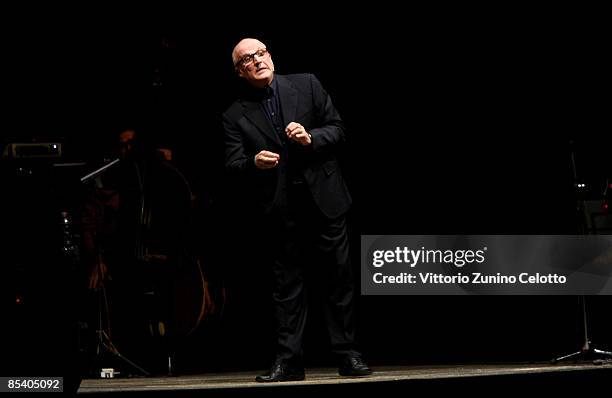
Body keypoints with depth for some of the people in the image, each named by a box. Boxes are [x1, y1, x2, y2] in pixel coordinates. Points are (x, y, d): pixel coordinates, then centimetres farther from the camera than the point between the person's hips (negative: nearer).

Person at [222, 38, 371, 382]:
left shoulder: (306, 85, 5)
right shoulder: (236, 115, 4)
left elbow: (338, 129, 4)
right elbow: (232, 164, -1)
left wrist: (310, 137, -15)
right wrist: (254, 162, -23)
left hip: (324, 198, 0)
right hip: (280, 209, 0)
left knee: (339, 277, 3)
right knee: (287, 284, 3)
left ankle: (347, 355, 11)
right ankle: (289, 360, 8)